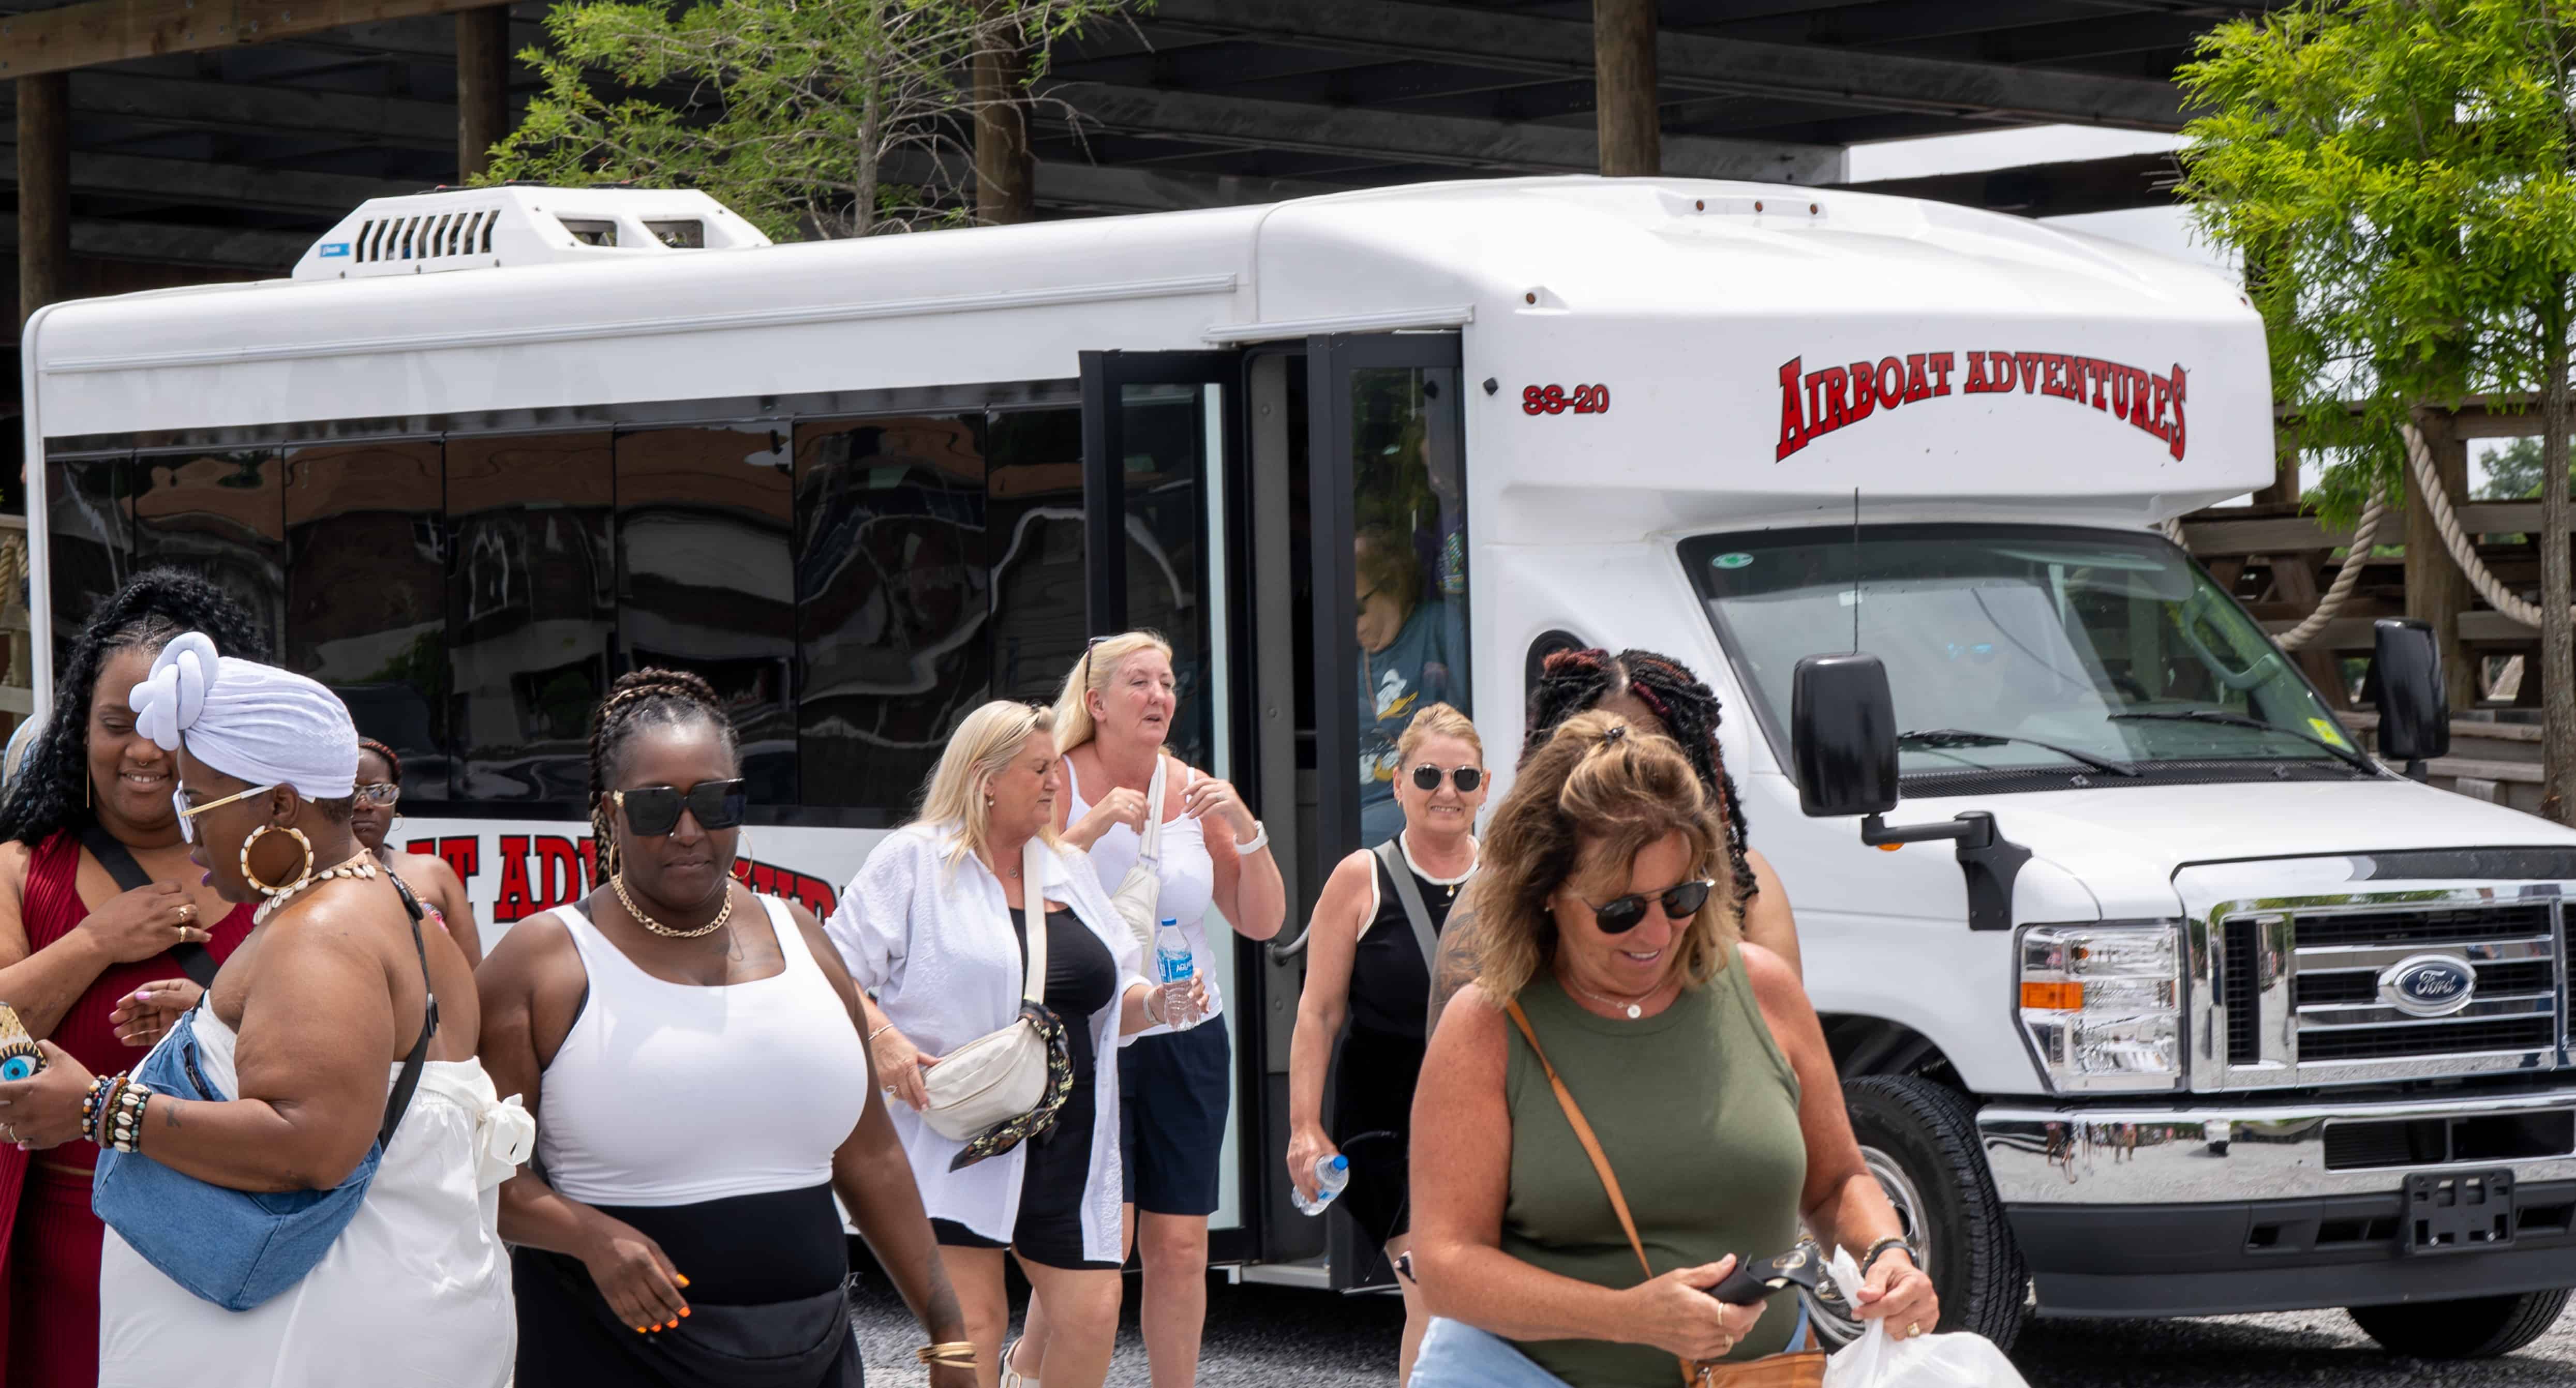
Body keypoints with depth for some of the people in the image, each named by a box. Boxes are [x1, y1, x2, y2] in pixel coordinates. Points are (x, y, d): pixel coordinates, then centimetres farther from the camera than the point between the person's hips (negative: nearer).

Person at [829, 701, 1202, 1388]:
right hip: (957, 1140, -5)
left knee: (1092, 1311, -3)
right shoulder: (913, 861, 0)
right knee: (972, 1320, -7)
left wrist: (1155, 1003, 2)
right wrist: (880, 1037, -20)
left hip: (1066, 1143, 5)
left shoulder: (1070, 870, 18)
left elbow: (1110, 999, 23)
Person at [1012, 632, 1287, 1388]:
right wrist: (1090, 827, -23)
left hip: (1187, 1041, 4)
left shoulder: (1195, 792, 7)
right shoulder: (1060, 784, -4)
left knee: (1180, 1246, 3)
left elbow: (1262, 922, 7)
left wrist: (1245, 830, -8)